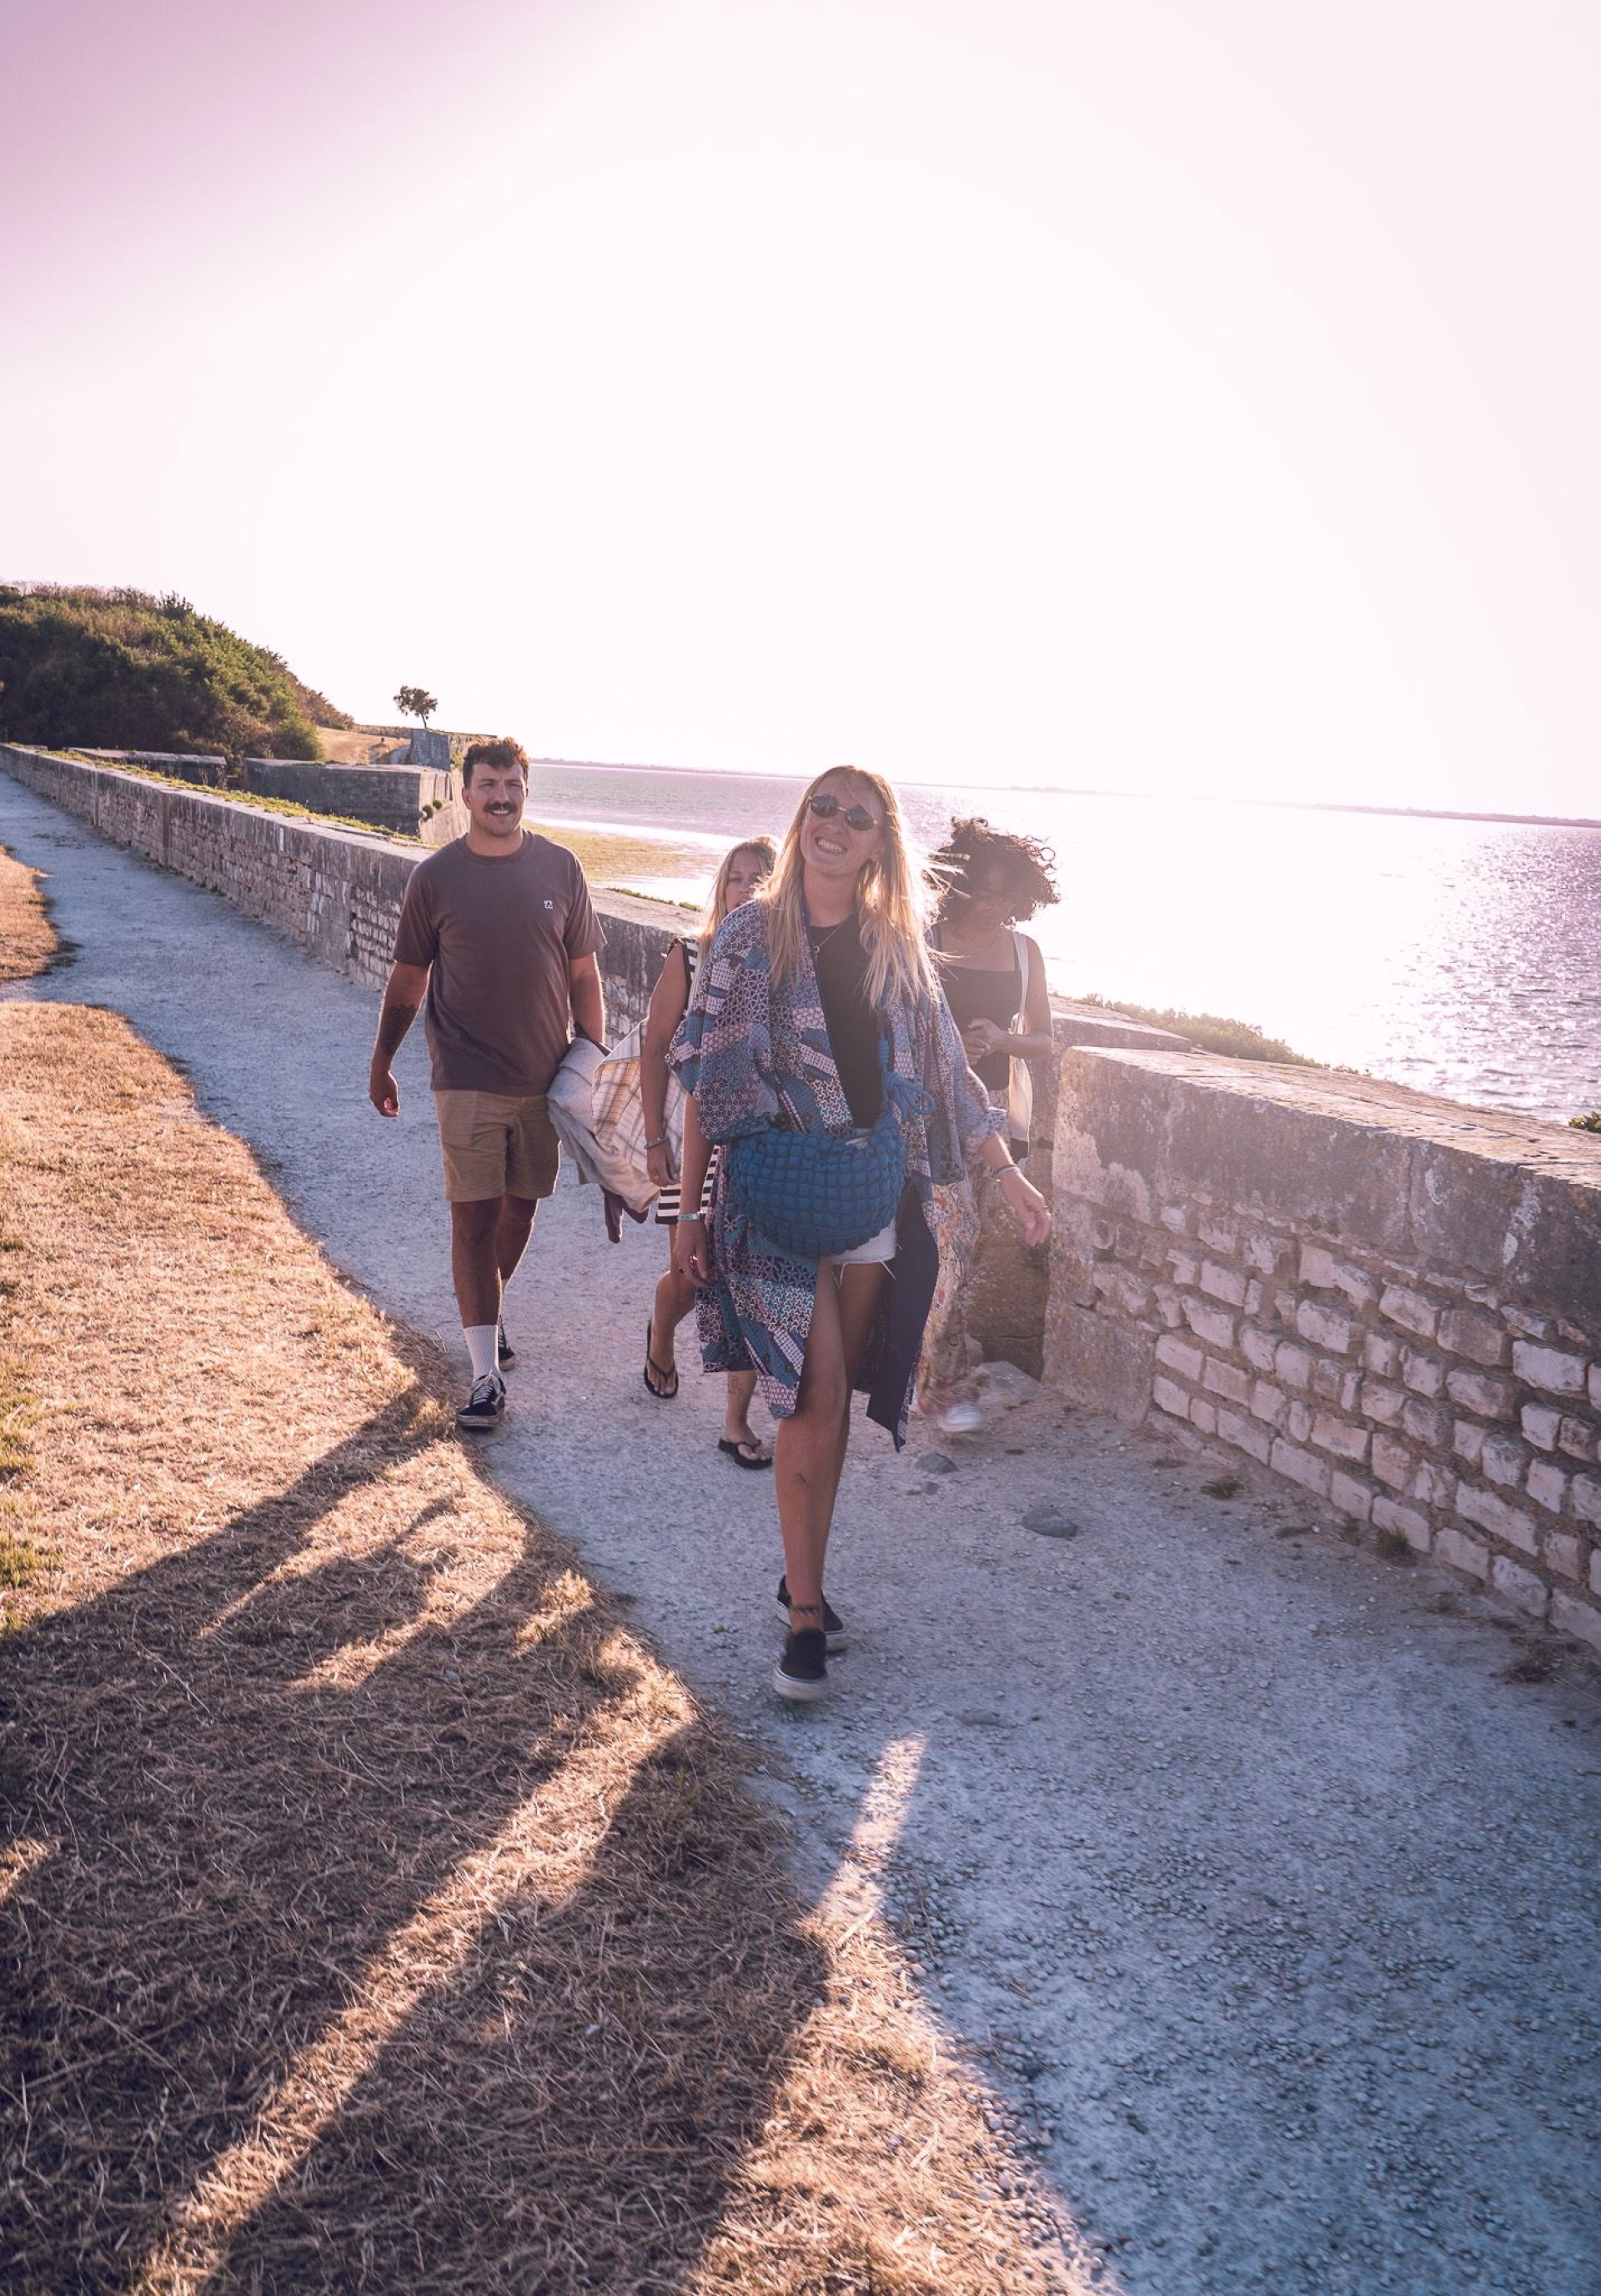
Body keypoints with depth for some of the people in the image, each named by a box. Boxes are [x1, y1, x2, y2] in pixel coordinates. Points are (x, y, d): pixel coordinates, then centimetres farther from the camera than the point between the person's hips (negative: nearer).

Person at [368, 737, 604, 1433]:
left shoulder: (560, 868, 1)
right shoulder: (435, 876, -3)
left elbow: (582, 974, 6)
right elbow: (408, 978, 6)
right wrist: (382, 1061, 11)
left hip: (546, 1077, 3)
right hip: (468, 1081, -2)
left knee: (520, 1207, 15)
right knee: (474, 1217, -4)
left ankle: (486, 1314, 41)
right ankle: (486, 1374, 0)